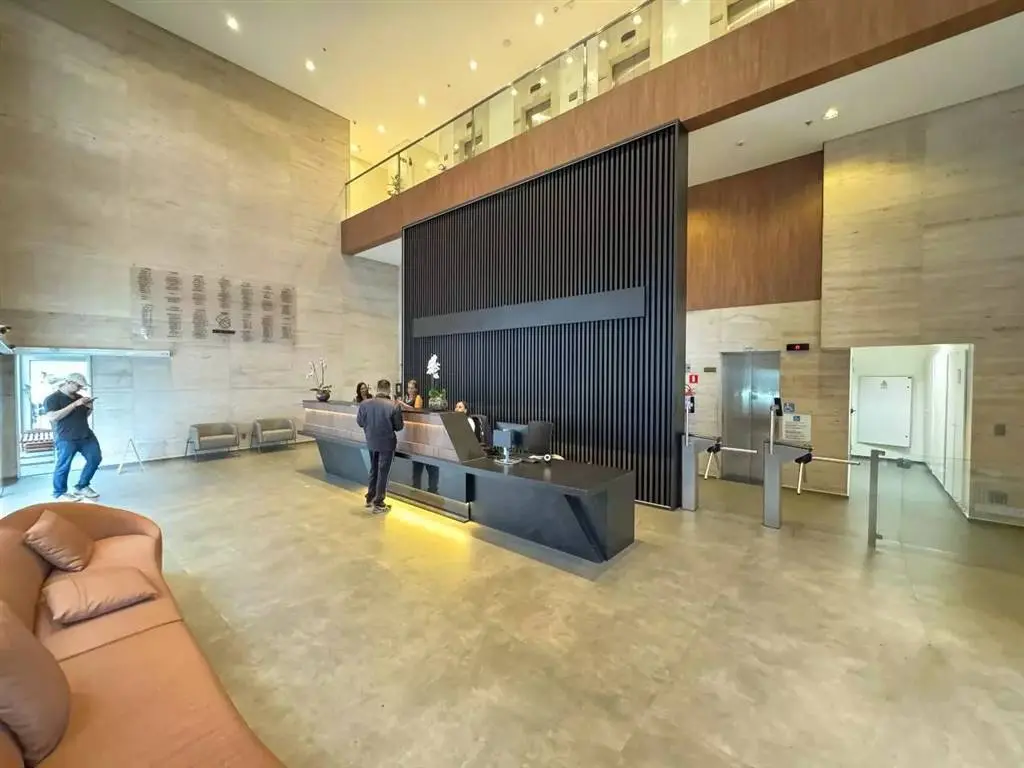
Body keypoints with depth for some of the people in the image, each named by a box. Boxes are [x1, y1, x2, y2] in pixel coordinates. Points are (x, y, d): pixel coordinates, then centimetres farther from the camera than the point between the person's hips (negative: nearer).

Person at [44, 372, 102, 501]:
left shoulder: (79, 397, 16)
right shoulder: (52, 399, -4)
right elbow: (52, 417, -19)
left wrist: (90, 408, 3)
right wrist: (74, 404, -22)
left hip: (86, 436, 6)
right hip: (65, 439, -6)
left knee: (95, 458, 5)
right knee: (64, 465, -2)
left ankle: (82, 487, 19)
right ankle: (60, 493, 14)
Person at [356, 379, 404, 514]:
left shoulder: (364, 404, -9)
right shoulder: (394, 407, -20)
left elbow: (359, 422, 4)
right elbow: (399, 427, -11)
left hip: (371, 443, 4)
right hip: (387, 444, -4)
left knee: (373, 471, 21)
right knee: (382, 473, 7)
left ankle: (370, 499, 32)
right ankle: (378, 504, 14)